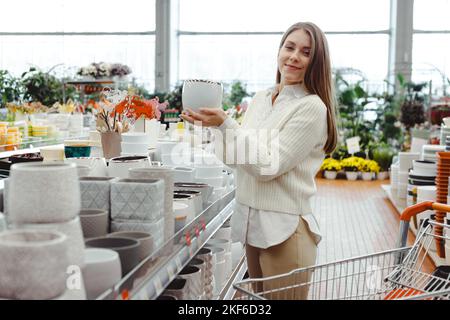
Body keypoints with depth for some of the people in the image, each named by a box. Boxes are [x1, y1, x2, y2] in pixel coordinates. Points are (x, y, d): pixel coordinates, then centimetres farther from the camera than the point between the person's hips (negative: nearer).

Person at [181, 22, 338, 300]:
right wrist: (213, 124, 3)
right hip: (252, 223, 7)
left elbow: (269, 165, -17)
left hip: (284, 229, -7)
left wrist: (226, 124, -21)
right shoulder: (260, 99, 9)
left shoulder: (312, 108, -13)